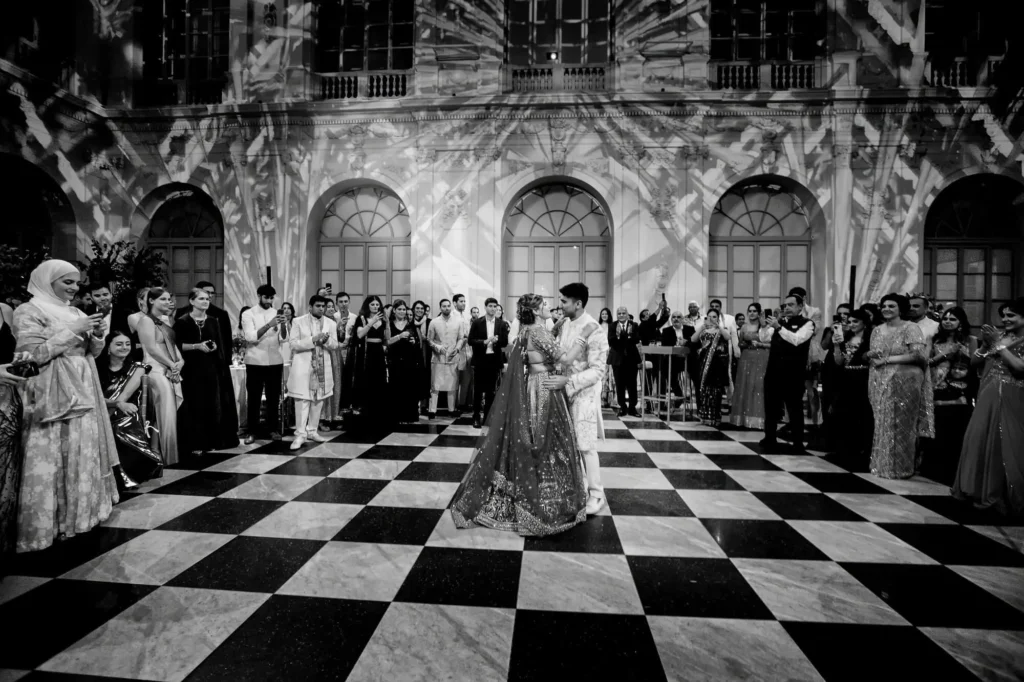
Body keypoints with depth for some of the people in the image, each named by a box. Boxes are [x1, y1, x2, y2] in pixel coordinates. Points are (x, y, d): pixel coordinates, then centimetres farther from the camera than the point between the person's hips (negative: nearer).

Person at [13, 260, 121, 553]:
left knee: (84, 453, 11)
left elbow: (92, 352, 16)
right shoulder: (29, 312, -6)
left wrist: (97, 336, -4)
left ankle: (81, 511, 23)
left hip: (83, 392, 7)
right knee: (51, 460, -3)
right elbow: (34, 354, -16)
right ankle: (49, 521, 7)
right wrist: (72, 331, -18)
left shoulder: (75, 312, 14)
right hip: (53, 398, -7)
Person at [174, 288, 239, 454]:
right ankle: (196, 443, 8)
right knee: (196, 406, -1)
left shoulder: (213, 321, 12)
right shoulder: (183, 321, -2)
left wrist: (215, 347, -7)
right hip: (193, 369, -4)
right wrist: (197, 346, -17)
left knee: (214, 405, 5)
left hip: (212, 367, 4)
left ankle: (212, 441, 15)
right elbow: (177, 345, -7)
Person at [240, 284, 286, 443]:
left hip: (275, 361, 3)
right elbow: (250, 337, -16)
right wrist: (269, 325, -27)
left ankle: (273, 428, 20)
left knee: (274, 397, 9)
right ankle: (252, 431, 14)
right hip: (255, 362, -2)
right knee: (253, 398, 4)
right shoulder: (248, 314, -2)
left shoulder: (277, 313, 7)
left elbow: (283, 339, -2)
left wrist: (283, 326, -21)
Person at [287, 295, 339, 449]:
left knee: (318, 400, 8)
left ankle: (312, 431, 20)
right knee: (302, 400, -5)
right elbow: (293, 343, -8)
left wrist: (326, 340, -16)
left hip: (323, 366, 4)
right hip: (303, 365, -4)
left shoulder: (331, 323, 6)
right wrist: (313, 340, -20)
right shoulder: (298, 321, -3)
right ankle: (300, 434, 1)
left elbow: (335, 345, 5)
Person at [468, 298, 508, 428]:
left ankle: (488, 416, 17)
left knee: (490, 390, 8)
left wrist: (496, 341, -17)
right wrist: (484, 341, -19)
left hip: (494, 360, 2)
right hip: (480, 360, -2)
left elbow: (505, 342, 3)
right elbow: (471, 340, -5)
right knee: (478, 389, 3)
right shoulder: (477, 322, 0)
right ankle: (476, 416, 12)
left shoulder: (501, 324, 5)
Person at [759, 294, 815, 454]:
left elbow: (797, 340, -21)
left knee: (795, 409, 6)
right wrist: (765, 325, 3)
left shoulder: (807, 323, -3)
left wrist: (778, 327, -22)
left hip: (793, 374, -5)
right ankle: (770, 441, 22)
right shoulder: (780, 321, 13)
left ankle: (798, 445, 19)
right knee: (770, 407, 10)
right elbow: (764, 339, 16)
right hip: (773, 371, 5)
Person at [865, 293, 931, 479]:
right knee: (882, 424, 8)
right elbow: (871, 355, 17)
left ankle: (902, 467, 13)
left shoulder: (910, 328, -5)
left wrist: (887, 359, -13)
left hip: (904, 382, -5)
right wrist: (870, 355, -6)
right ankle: (882, 464, 18)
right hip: (880, 383, 5)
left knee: (901, 424, 1)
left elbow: (917, 355, -15)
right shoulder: (877, 330, 12)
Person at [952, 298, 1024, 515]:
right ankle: (983, 488, 21)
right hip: (988, 396, 5)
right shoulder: (998, 335, 10)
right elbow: (976, 360, 11)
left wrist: (998, 345, -14)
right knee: (980, 439, 9)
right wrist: (986, 343, -4)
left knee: (1006, 445, 0)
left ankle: (1005, 493, 13)